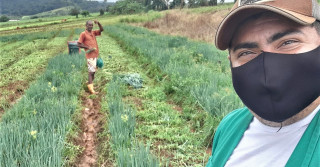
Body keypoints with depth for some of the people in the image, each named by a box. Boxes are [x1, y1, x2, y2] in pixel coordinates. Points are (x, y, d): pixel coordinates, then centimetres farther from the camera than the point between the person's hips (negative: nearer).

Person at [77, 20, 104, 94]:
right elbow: (79, 44, -7)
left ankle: (91, 83, 24)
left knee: (94, 71, 13)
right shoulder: (83, 34, -5)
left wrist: (98, 23, -9)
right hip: (90, 55, -7)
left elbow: (101, 30, 8)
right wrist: (88, 47, -15)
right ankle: (91, 88, -11)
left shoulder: (93, 32, 13)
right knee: (91, 71, -10)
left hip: (96, 54, 7)